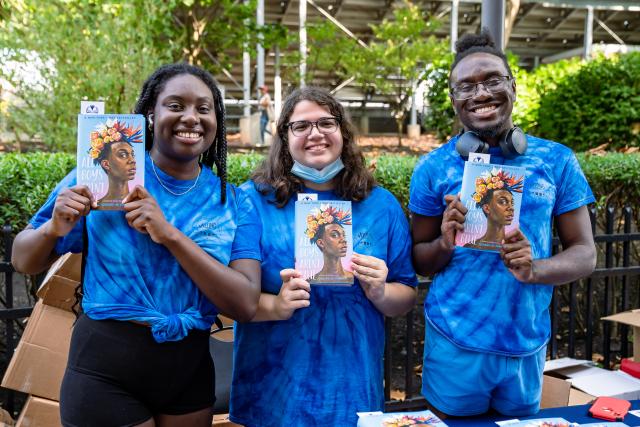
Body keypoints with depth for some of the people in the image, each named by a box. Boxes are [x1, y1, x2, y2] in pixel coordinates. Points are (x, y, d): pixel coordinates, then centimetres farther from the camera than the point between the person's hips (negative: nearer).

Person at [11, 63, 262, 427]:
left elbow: (246, 305, -15)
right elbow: (24, 262, 1)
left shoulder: (234, 203, -5)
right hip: (106, 367, -2)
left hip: (190, 368, 2)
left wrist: (169, 234, -24)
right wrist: (53, 229, -21)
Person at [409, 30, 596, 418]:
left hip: (528, 344, 2)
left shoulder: (557, 160, -3)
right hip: (454, 344, -1)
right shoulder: (433, 167, -5)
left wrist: (535, 269, -20)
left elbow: (585, 253, 0)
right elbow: (418, 261, 1)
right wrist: (445, 245, -21)